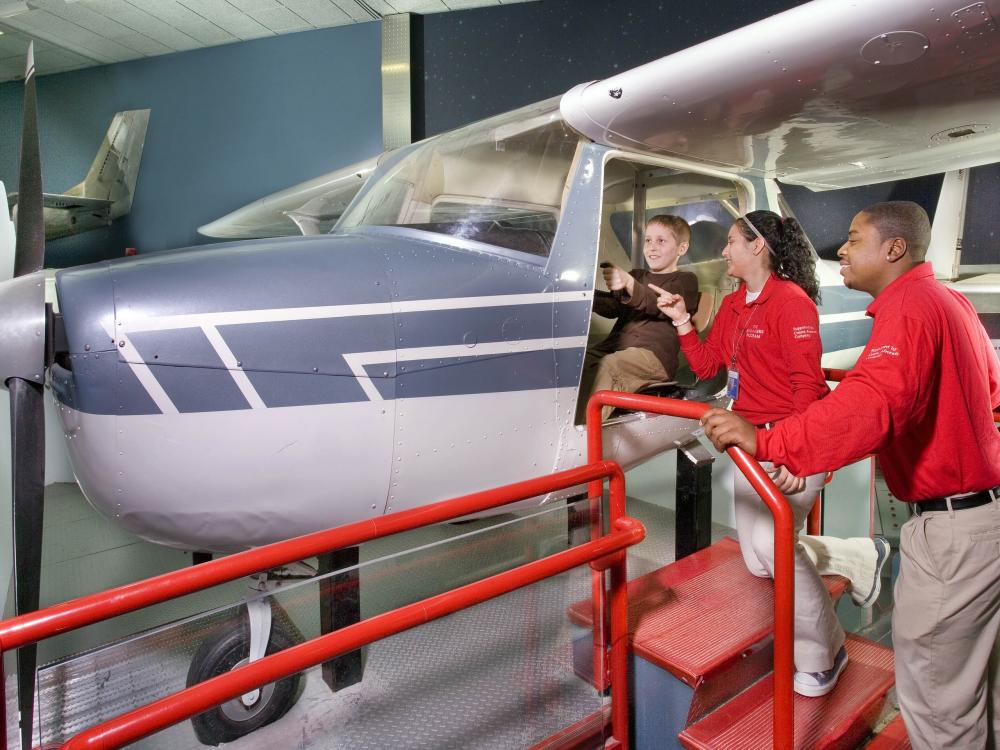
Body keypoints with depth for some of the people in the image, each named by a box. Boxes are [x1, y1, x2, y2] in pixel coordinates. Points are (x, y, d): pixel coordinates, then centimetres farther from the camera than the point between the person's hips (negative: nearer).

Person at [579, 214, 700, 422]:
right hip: (616, 344, 6)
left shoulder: (685, 280, 11)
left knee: (607, 366, -35)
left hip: (654, 354, -6)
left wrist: (629, 285, -29)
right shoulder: (636, 275, 32)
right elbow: (612, 308, 18)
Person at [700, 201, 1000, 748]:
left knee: (936, 697, 6)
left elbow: (870, 407, -37)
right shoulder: (951, 301, 10)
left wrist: (766, 441, -40)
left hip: (951, 527, -10)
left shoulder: (907, 307, -20)